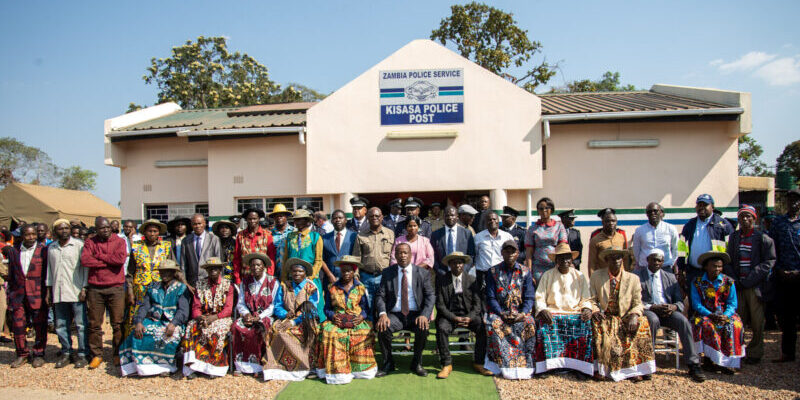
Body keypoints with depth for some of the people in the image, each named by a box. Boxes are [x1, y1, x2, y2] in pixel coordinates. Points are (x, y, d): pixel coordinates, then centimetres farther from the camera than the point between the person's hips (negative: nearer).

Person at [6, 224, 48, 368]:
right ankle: (22, 354, 20)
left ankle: (38, 354, 17)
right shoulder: (13, 251, 10)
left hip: (38, 295, -3)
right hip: (18, 295, 3)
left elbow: (48, 274, -2)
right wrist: (10, 294, 10)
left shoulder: (43, 250, -1)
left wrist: (47, 294, -7)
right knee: (18, 325, 5)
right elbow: (11, 275, 15)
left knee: (39, 326, 3)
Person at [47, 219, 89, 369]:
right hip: (58, 293, 5)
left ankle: (82, 354, 6)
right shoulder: (51, 248, 13)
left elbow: (86, 267, -3)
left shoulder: (78, 245, -1)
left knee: (81, 325, -2)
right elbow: (49, 269, 19)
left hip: (76, 292, -4)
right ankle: (66, 353, 20)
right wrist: (49, 290, 14)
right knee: (61, 325, 8)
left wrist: (84, 288, -9)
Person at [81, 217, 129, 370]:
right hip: (95, 289, 1)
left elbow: (121, 258, -13)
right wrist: (109, 261, -10)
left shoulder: (119, 241, 5)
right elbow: (84, 260, -11)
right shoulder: (90, 242, 7)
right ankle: (96, 355, 19)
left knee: (118, 324, 1)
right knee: (94, 324, 6)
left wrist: (99, 256, -6)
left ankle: (118, 354, 13)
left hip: (116, 288, -1)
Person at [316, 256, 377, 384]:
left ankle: (360, 368, -15)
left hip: (357, 321, 0)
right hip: (337, 321, 0)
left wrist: (361, 317, -10)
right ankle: (336, 370, -28)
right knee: (330, 333, -33)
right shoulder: (332, 288, 13)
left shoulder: (360, 288, 14)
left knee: (365, 332, -32)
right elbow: (327, 308, 12)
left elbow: (366, 308, 11)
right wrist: (333, 316, -9)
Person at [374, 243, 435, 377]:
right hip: (394, 315, 1)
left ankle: (416, 364, -4)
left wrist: (424, 315, -19)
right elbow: (380, 296, 1)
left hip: (415, 315, 0)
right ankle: (388, 364, -4)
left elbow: (430, 296, -1)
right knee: (382, 328, -29)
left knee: (423, 328, -31)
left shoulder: (423, 273, 5)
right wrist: (382, 314, -19)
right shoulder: (387, 273, 7)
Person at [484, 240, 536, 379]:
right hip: (498, 311, -1)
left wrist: (522, 314, -17)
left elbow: (529, 298, 2)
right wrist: (501, 314, -17)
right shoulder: (493, 272, 5)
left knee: (529, 324, -30)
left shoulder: (525, 272, 8)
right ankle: (503, 365, -25)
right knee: (494, 325, -32)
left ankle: (525, 365, -21)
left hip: (521, 312, 1)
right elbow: (490, 298, -1)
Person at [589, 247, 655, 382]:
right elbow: (592, 300, 4)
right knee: (597, 325, -33)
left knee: (642, 323, -28)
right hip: (605, 317, 0)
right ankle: (599, 368, -25)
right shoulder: (597, 276, 4)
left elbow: (638, 304, 2)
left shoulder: (633, 279, 4)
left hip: (626, 318, 1)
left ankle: (634, 369, -22)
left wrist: (634, 315, -20)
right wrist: (596, 311, -18)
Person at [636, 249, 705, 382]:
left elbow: (680, 301, 12)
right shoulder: (637, 275, 8)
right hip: (647, 311, -3)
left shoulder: (670, 277, 19)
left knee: (683, 321, -27)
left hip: (668, 311, 3)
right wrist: (653, 307, -18)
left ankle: (693, 365, -22)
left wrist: (673, 307, -12)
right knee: (653, 320, -37)